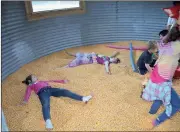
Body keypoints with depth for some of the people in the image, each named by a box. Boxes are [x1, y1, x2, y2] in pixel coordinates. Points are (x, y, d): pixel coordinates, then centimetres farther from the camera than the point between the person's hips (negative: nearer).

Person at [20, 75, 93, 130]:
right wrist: (25, 100, -11)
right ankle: (48, 121, -61)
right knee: (45, 104, -35)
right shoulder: (30, 86, 28)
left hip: (50, 89, 4)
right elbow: (28, 92, 10)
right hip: (42, 92, -3)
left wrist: (62, 81, 32)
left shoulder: (41, 81, 42)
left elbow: (51, 81, 39)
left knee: (64, 91, -23)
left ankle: (83, 98, -38)